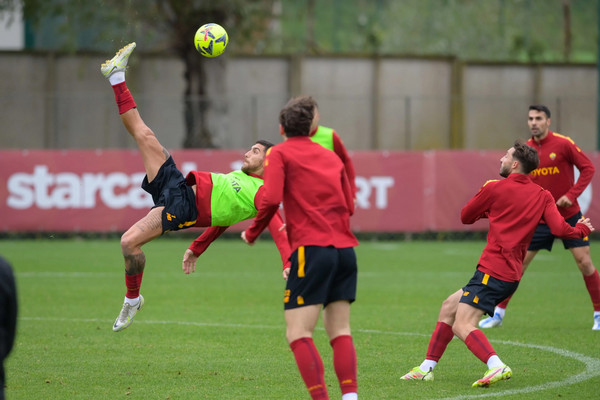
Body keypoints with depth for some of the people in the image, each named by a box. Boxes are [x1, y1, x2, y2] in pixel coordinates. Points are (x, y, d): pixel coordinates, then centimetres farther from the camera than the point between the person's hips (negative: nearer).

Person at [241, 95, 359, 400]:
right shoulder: (331, 157, 21)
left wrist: (252, 233, 5)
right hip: (345, 248, 6)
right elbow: (349, 205, 19)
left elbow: (271, 200, -10)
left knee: (298, 334, -6)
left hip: (311, 249, -6)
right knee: (340, 331, 9)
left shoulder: (279, 153, 4)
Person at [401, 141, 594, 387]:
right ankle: (427, 368, 23)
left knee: (462, 326, -16)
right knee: (449, 307, 20)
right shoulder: (542, 196, 7)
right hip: (511, 274, 8)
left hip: (492, 272, -8)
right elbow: (559, 229, -5)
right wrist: (582, 229, 14)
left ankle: (497, 366, -37)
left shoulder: (494, 189, -4)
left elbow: (466, 217, 9)